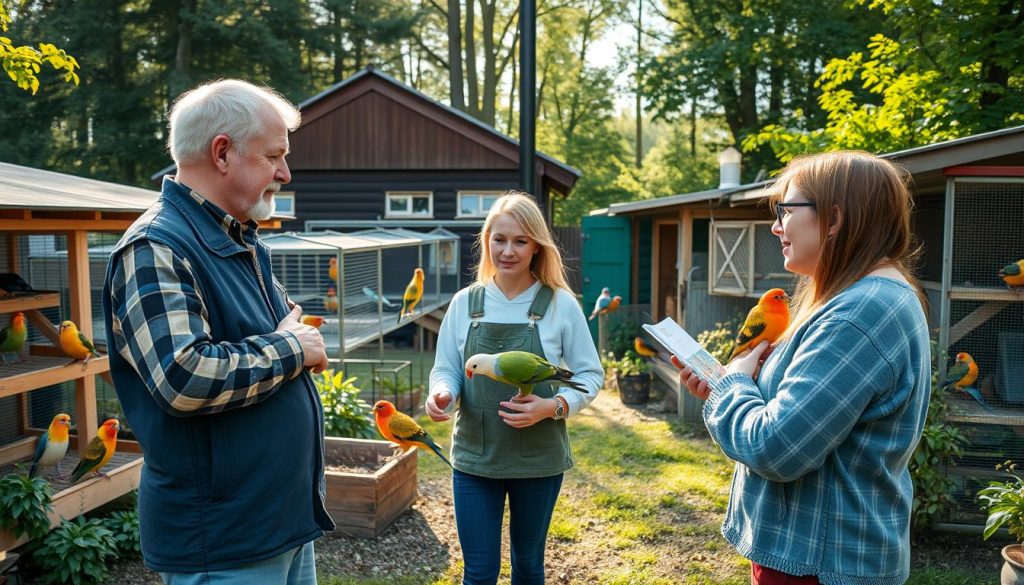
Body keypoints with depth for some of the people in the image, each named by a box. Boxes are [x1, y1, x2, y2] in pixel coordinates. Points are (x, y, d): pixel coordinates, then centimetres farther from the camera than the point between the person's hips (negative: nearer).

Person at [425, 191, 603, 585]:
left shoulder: (561, 304, -7)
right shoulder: (465, 303, -2)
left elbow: (590, 375, -2)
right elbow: (445, 370, 4)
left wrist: (554, 406, -20)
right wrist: (441, 395, -19)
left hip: (539, 459, -1)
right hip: (474, 456, 1)